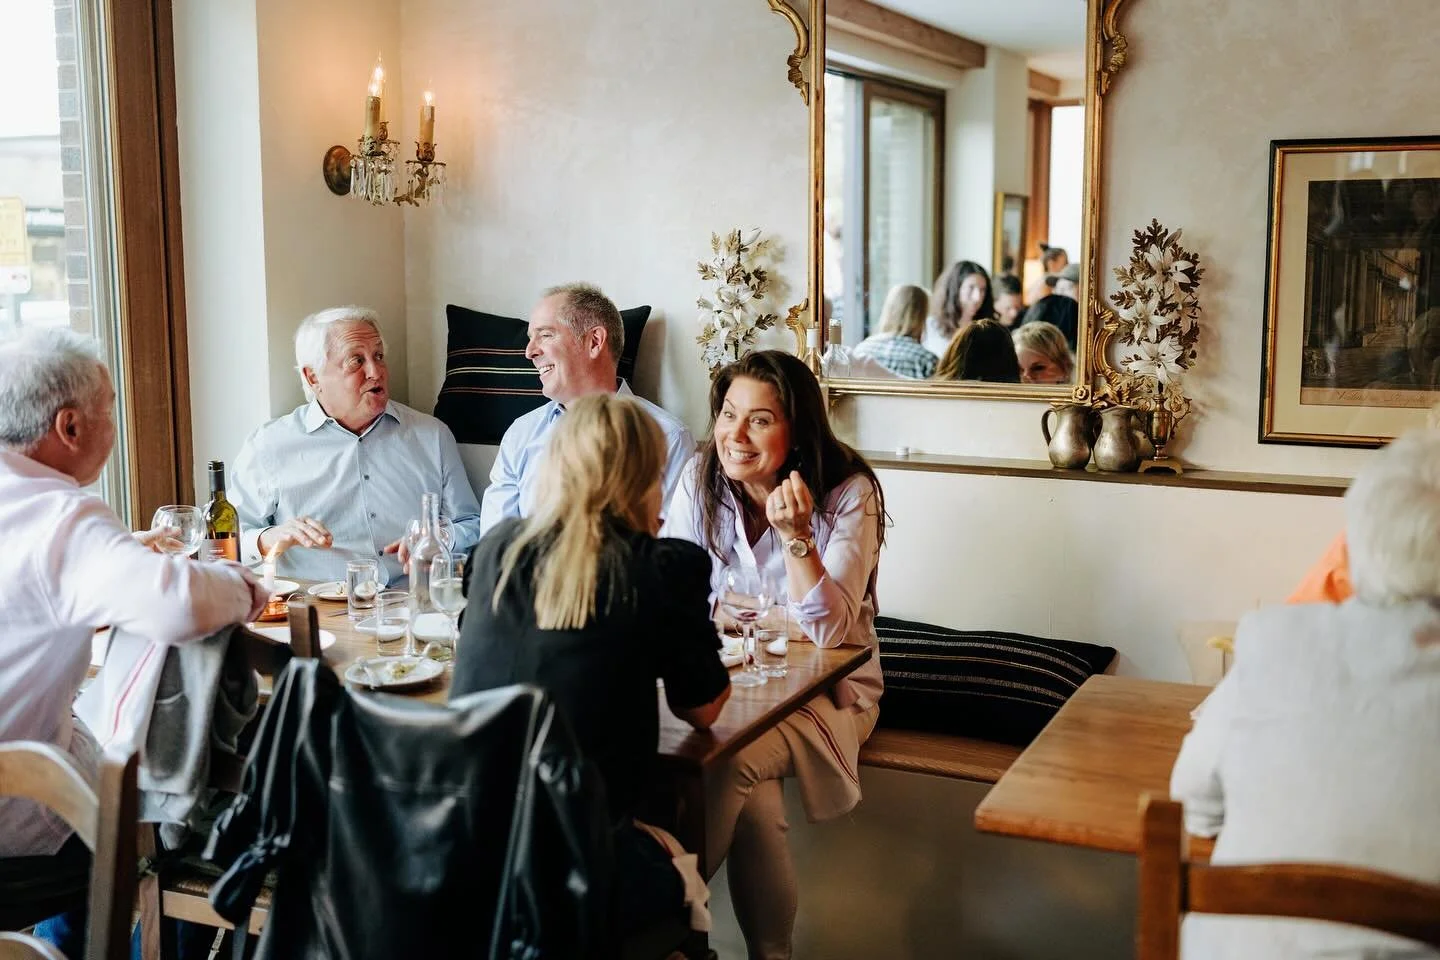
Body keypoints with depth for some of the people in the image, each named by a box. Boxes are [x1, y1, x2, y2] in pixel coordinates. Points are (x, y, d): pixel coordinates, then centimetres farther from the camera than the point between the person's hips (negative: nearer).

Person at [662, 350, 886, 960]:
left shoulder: (849, 493, -13)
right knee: (753, 793, -28)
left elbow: (828, 630, -20)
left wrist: (795, 533, -32)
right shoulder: (703, 477, -3)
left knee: (731, 759, -29)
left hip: (824, 689, -2)